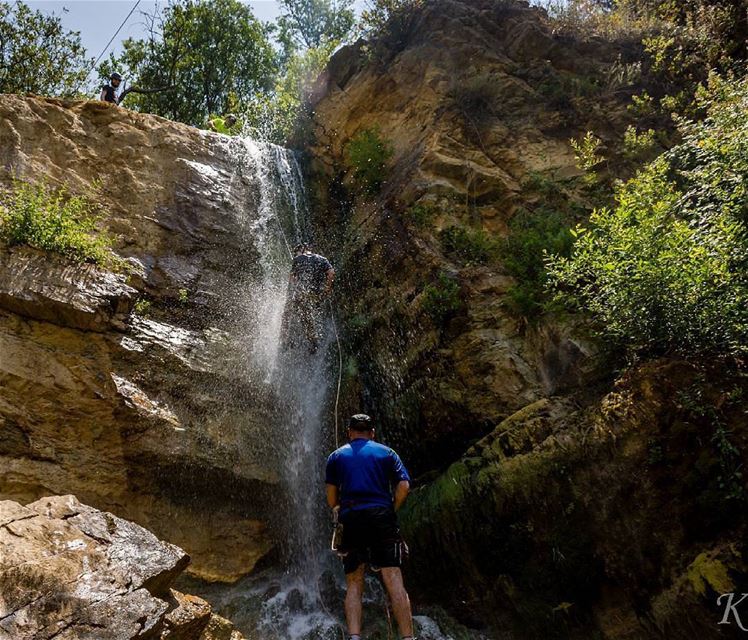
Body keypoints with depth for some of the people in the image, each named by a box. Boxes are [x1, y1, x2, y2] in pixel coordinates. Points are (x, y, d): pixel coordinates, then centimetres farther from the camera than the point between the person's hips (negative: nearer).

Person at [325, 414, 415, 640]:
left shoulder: (337, 456, 16)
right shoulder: (386, 453, 14)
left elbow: (331, 496, 10)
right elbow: (404, 486, 2)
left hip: (351, 520, 1)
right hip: (381, 517, -1)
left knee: (354, 584, 5)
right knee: (394, 581, -4)